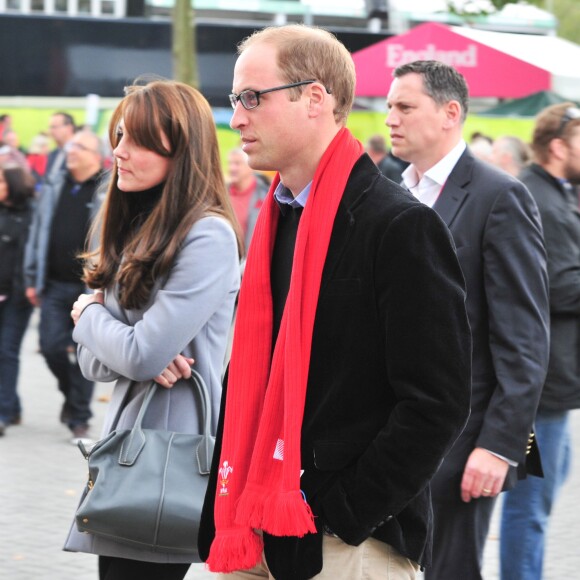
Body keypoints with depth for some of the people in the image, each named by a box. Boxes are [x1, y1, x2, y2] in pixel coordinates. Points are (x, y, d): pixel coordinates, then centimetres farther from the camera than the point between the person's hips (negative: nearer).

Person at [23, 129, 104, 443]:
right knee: (51, 346, 0)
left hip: (90, 288, -4)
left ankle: (79, 420, 10)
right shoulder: (53, 189, 11)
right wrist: (32, 279, 10)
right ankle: (71, 394, 27)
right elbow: (37, 235, 13)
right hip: (55, 285, 4)